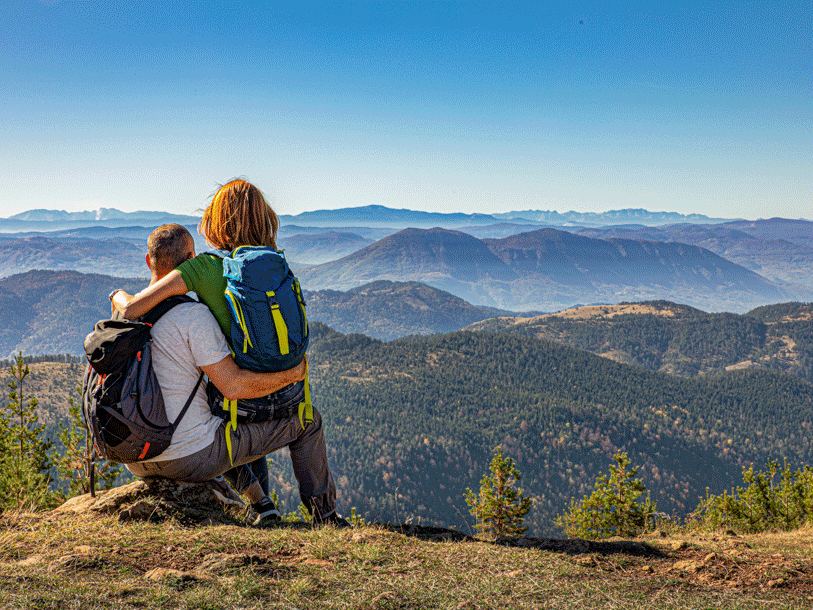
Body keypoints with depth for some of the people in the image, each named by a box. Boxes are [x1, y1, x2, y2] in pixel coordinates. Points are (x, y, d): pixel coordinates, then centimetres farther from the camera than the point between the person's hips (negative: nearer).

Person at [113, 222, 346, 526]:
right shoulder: (194, 315, -21)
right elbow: (233, 387, -23)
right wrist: (293, 374, -10)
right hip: (192, 459, -7)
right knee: (307, 419, 8)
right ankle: (326, 517, 25)